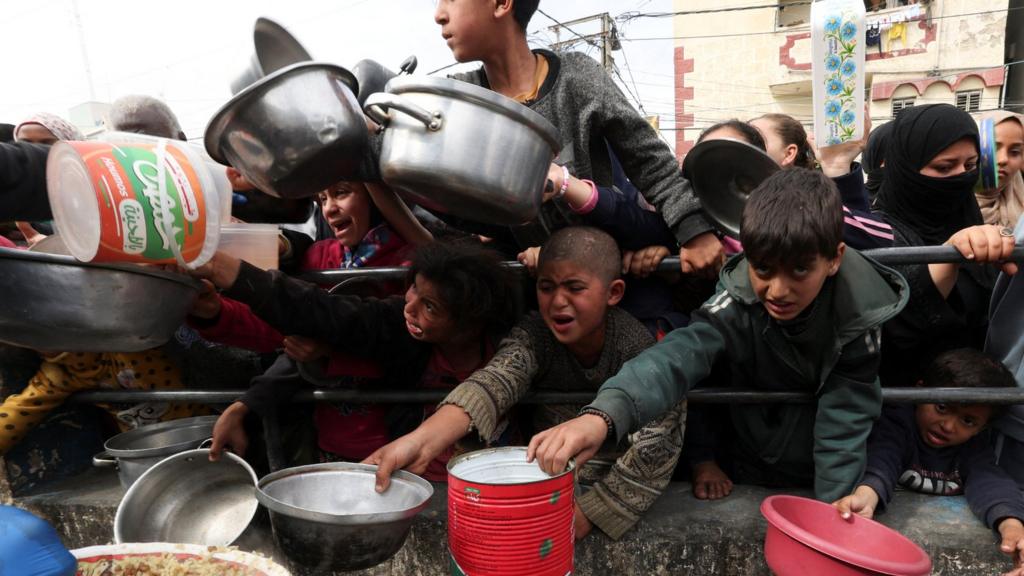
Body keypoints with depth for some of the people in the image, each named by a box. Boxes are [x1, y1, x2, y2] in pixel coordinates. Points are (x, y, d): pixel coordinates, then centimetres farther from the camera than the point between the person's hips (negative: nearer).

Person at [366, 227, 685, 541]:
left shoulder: (638, 348, -20)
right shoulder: (534, 334, -16)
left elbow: (655, 446, -25)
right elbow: (495, 382, -35)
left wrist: (589, 510, -30)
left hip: (619, 489, -1)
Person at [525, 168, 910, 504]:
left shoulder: (857, 314, -20)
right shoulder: (737, 303, -23)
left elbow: (846, 415, -15)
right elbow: (679, 355, -41)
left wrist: (832, 506, -18)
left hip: (820, 481, -1)